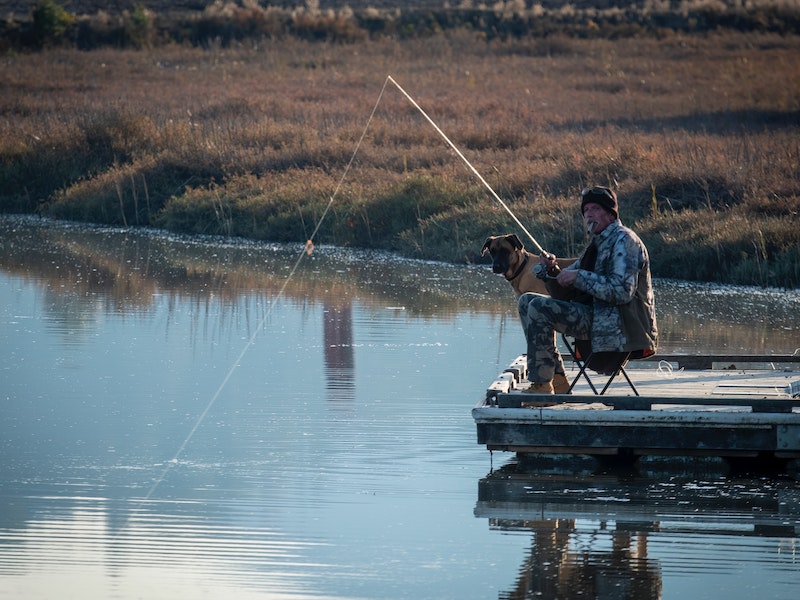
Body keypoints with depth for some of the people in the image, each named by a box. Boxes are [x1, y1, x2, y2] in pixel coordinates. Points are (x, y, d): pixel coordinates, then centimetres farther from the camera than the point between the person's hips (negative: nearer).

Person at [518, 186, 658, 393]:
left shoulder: (623, 240, -9)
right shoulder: (597, 244, 20)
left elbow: (622, 292, -23)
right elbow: (564, 294, 17)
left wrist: (579, 277, -18)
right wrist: (552, 270, -3)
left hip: (619, 326, -10)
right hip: (598, 318, 10)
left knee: (540, 308, -21)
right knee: (527, 301, 12)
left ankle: (541, 386, -17)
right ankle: (556, 378, 3)